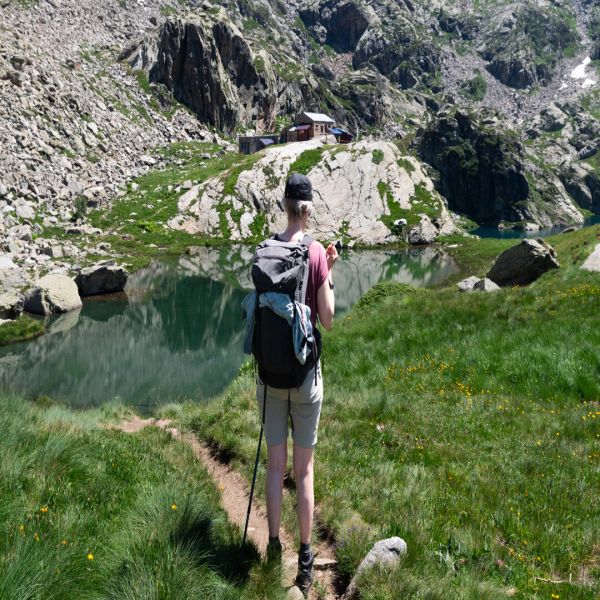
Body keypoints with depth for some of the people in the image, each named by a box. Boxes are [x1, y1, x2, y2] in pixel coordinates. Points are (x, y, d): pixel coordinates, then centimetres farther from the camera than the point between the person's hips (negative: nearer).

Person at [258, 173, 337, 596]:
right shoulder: (317, 253, -10)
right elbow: (328, 319, -7)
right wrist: (331, 272, 2)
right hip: (305, 369, -2)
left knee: (276, 463, 14)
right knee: (305, 467, 9)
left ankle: (274, 543, 22)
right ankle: (305, 557, 17)